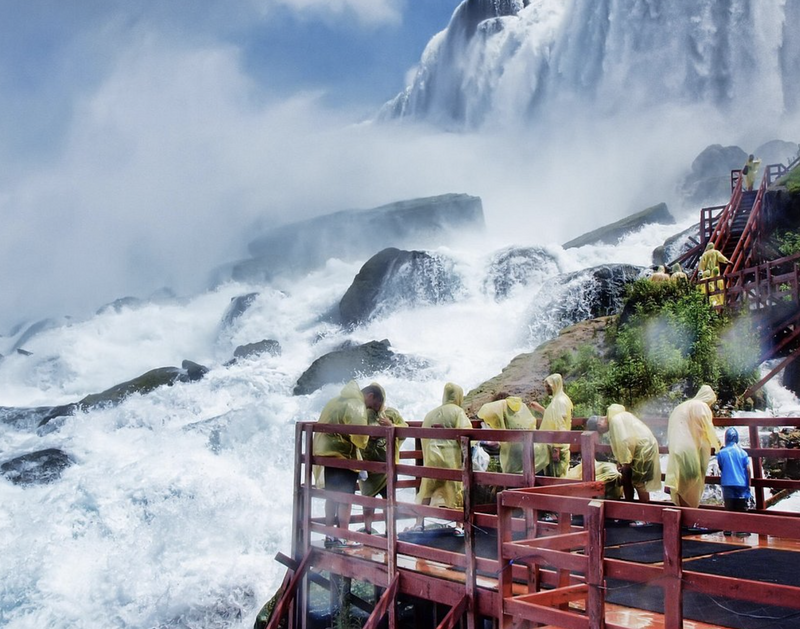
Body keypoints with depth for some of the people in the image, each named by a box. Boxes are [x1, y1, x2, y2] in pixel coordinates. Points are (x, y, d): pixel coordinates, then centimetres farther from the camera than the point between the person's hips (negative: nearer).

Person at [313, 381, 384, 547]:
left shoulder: (338, 400, 17)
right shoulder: (356, 405, -12)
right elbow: (359, 435, -20)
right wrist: (364, 442, 0)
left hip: (327, 454, 9)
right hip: (344, 457, -9)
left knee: (332, 497, 13)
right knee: (345, 498, -3)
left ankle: (330, 536, 17)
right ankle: (343, 538, -2)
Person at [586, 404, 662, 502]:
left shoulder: (615, 420, -20)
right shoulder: (614, 419, 11)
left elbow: (625, 442, -25)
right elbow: (619, 443, 16)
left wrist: (625, 462, -16)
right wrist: (620, 461, 10)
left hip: (644, 448, -10)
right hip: (638, 449, 10)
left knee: (638, 483, -4)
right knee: (626, 479, 12)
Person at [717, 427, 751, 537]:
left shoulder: (721, 453, -2)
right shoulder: (742, 452, -3)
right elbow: (748, 469, -4)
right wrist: (749, 483, 4)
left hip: (727, 484, 1)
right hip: (741, 484, -1)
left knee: (729, 507, 9)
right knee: (741, 508, 5)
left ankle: (728, 529, 11)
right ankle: (740, 530, 3)